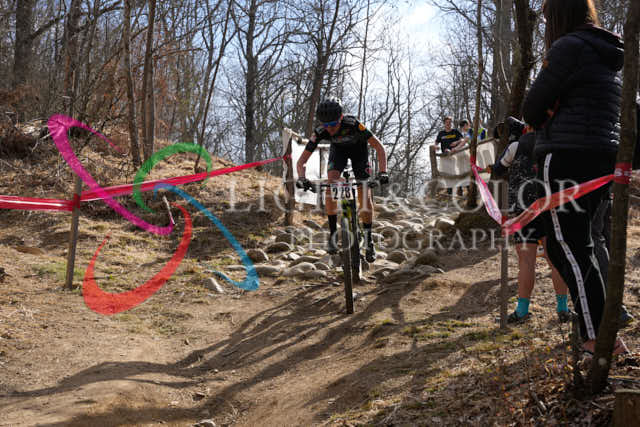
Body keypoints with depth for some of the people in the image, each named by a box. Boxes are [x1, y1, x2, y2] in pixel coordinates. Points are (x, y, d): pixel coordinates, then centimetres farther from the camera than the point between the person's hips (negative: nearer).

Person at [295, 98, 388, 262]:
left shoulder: (352, 124, -39)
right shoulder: (320, 132, -31)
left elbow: (379, 147, -34)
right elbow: (302, 160, -29)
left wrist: (382, 172, -48)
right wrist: (301, 177, -49)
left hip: (358, 149, -1)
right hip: (338, 149, 2)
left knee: (364, 194, -11)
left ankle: (368, 240, 5)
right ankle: (333, 234, -15)